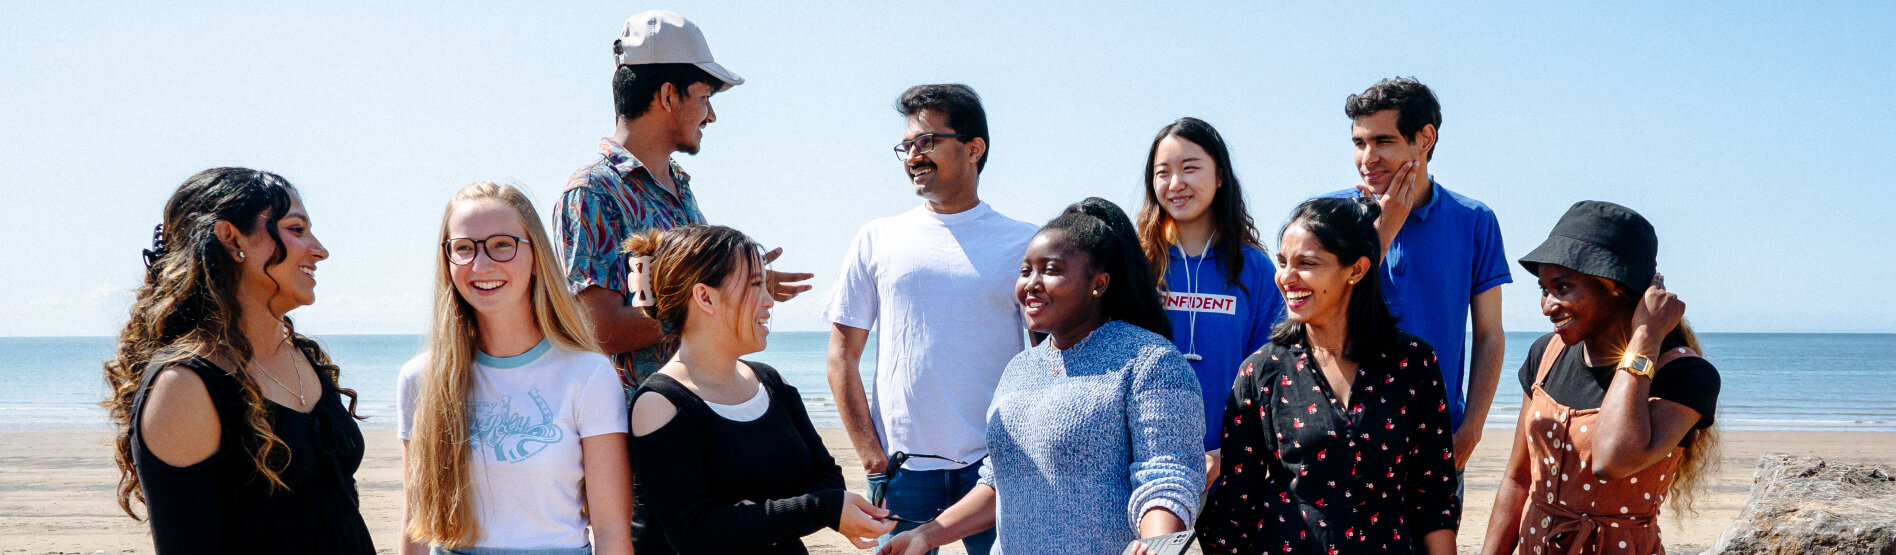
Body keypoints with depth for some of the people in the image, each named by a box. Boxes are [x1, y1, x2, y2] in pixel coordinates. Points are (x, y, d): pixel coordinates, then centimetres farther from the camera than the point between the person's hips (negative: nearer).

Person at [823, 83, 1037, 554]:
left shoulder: (1022, 244, 4)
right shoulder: (877, 240, 8)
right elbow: (842, 356, 7)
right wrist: (872, 457, -1)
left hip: (994, 463, -1)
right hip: (901, 467, 1)